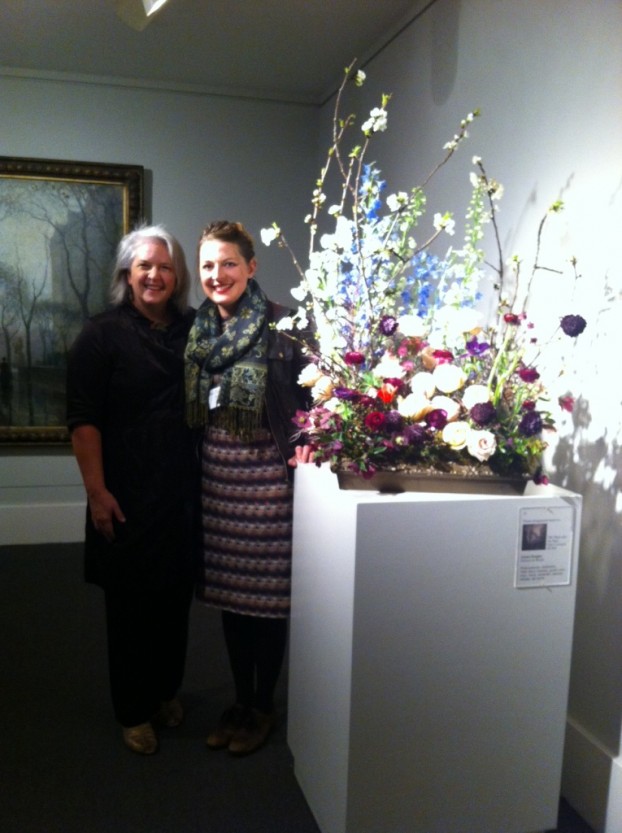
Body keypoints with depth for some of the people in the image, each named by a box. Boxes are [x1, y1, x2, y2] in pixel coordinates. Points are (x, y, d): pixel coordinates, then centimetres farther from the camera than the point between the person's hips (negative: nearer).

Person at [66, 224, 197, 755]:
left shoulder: (193, 330, 7)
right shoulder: (103, 334, -5)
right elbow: (83, 419, -9)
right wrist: (96, 491, -14)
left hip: (184, 490, 4)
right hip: (128, 494, -4)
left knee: (176, 593, 14)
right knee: (131, 600, 7)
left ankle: (167, 691, 35)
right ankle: (134, 712, 24)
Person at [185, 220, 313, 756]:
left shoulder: (281, 325, -11)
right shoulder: (198, 329, 8)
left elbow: (314, 393, -9)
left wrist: (304, 444, -22)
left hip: (266, 472, -6)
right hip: (217, 472, 6)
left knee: (267, 594, 5)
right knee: (228, 592, 14)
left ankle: (263, 707, 25)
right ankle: (240, 701, 31)